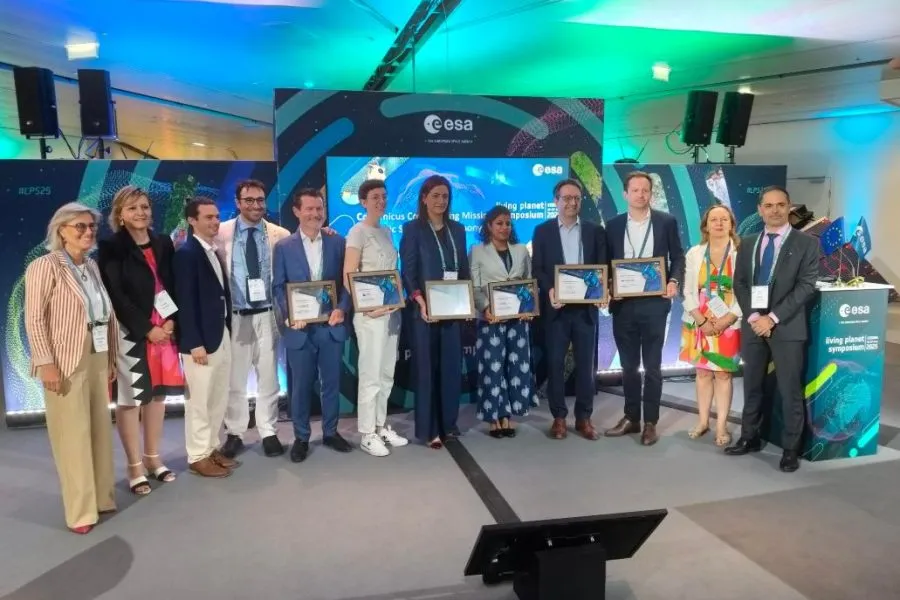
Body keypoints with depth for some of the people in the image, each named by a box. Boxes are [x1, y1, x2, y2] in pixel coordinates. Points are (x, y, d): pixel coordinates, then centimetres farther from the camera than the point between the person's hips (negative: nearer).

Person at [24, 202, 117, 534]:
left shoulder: (92, 267, 12)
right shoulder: (45, 266, -8)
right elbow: (34, 319, -13)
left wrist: (111, 358, 11)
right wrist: (46, 363, -18)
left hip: (97, 359, 7)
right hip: (66, 362, -7)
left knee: (100, 429, 12)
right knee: (73, 434, 0)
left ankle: (101, 497, 25)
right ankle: (81, 510, 11)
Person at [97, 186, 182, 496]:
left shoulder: (163, 244, 9)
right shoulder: (111, 248, -5)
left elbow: (172, 285, 9)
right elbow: (116, 295, -11)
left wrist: (171, 320, -6)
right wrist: (146, 329, -14)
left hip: (164, 328, 5)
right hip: (130, 332, -5)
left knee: (157, 392, 10)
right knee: (129, 397, 1)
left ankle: (152, 457, 23)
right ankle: (135, 466, 11)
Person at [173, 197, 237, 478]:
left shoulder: (215, 252, 13)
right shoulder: (185, 253, -12)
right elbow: (185, 302, -17)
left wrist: (228, 330, 6)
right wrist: (195, 343, -20)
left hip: (222, 334, 8)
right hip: (201, 339, -8)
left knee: (219, 398, 15)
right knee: (199, 401, 2)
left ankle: (212, 448, 28)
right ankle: (198, 456, 14)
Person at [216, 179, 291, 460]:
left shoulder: (280, 235, 0)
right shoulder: (222, 233, -1)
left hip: (267, 314, 0)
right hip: (234, 315, 0)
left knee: (268, 377, 9)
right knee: (234, 379, 10)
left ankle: (268, 433, 21)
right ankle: (234, 433, 24)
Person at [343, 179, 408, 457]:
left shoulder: (387, 232, 15)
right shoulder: (358, 232, -6)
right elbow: (348, 277, -12)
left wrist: (399, 300, 5)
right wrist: (368, 306, -20)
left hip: (392, 311, 7)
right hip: (371, 313, -7)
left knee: (387, 374, 12)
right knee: (371, 374, -3)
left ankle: (381, 426, 24)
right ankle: (367, 434, 7)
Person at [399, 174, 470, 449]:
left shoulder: (457, 229, 13)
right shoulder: (413, 229, -1)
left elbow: (464, 269, 13)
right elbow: (407, 271, -7)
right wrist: (420, 301, -20)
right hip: (425, 309, -4)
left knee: (452, 366, 8)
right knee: (427, 367, 0)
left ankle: (448, 423, 20)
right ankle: (428, 429, 7)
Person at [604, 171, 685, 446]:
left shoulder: (666, 222, 2)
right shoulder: (613, 225, 7)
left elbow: (678, 256, 3)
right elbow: (607, 262, 8)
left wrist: (674, 281, -15)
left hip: (654, 303, -2)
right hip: (623, 304, 2)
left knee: (652, 366, 5)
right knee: (628, 365, 11)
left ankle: (650, 422, 15)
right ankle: (631, 417, 24)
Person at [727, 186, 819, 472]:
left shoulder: (807, 243, -1)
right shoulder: (747, 244, 11)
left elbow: (806, 287, -9)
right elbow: (739, 284, 7)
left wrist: (773, 318, -15)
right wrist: (753, 316, -9)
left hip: (788, 328, -4)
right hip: (753, 325, 4)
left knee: (790, 391, 3)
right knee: (752, 387, 13)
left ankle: (791, 449, 14)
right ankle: (750, 438, 27)